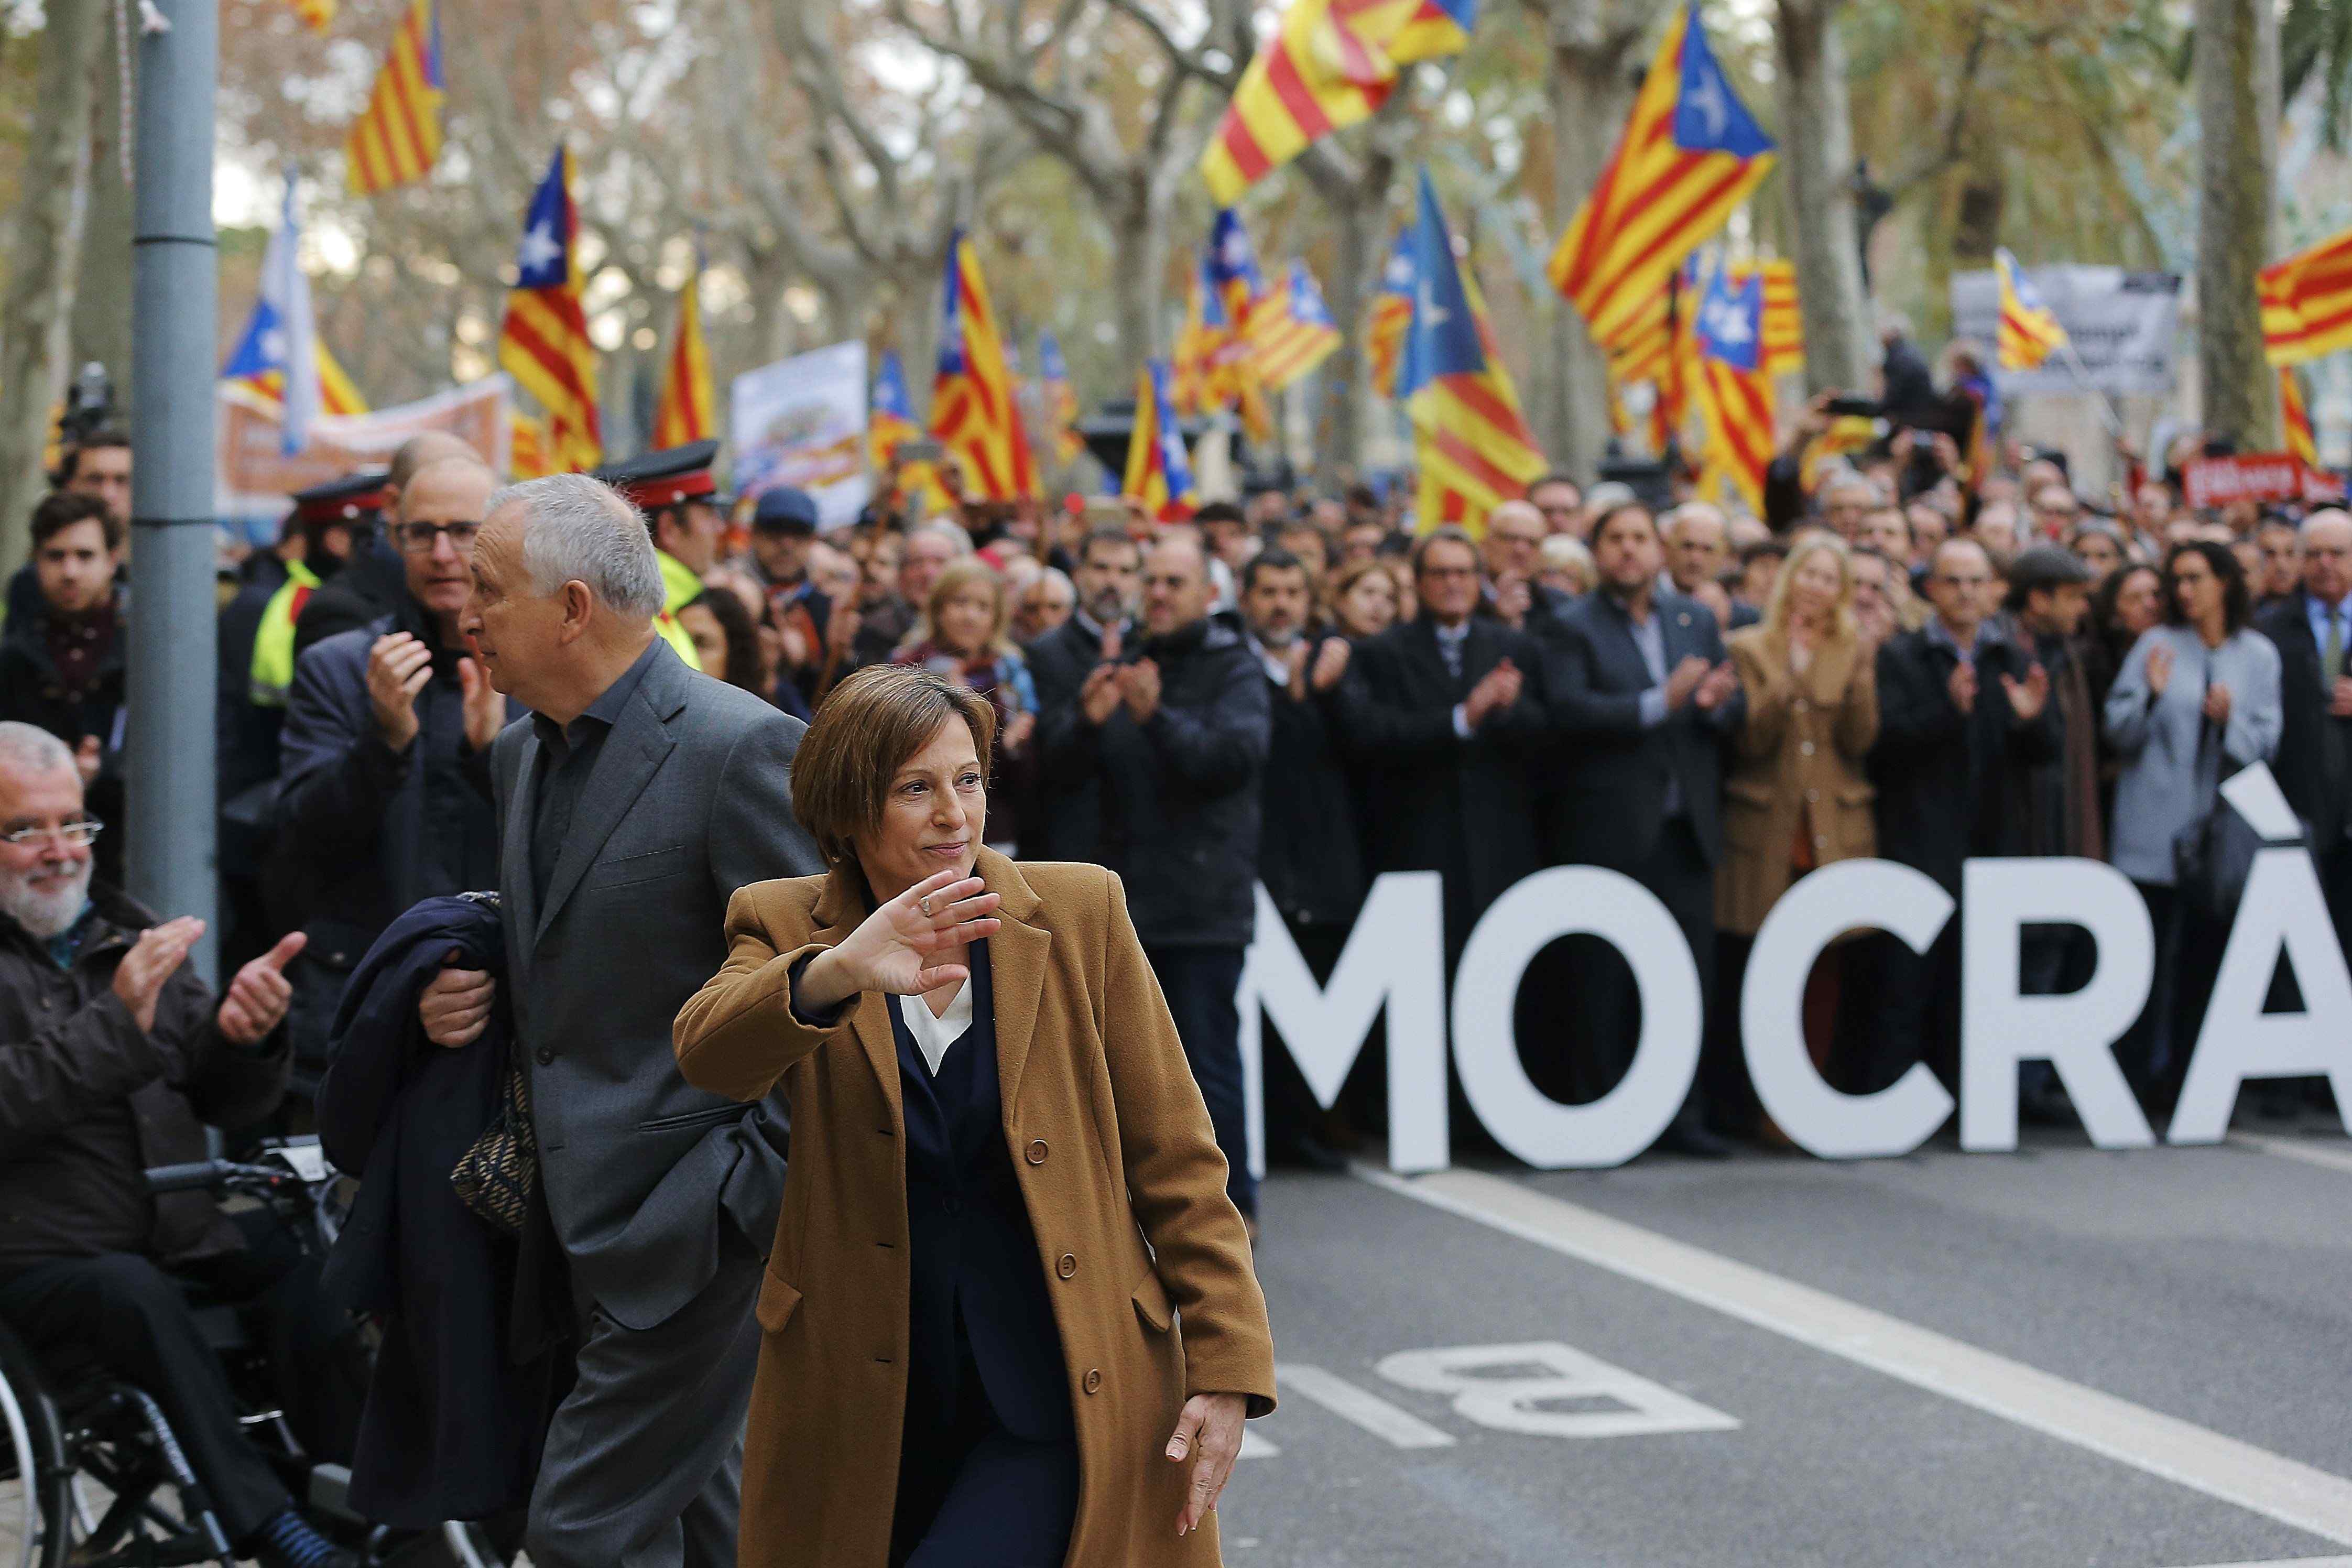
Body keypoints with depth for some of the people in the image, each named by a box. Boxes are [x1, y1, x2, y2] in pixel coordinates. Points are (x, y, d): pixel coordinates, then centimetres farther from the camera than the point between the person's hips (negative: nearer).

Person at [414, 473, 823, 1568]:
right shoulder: (522, 756, 12)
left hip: (697, 1219, -9)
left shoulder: (737, 748, -16)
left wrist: (755, 1188, -18)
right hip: (591, 1212, 9)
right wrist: (465, 991, 4)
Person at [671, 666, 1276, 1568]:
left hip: (1064, 1404, -2)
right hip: (866, 1415, 2)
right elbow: (709, 1054, -23)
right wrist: (835, 974, -42)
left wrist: (1227, 1369, -4)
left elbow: (1174, 1158, 1)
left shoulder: (1079, 912, -2)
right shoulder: (786, 928, -1)